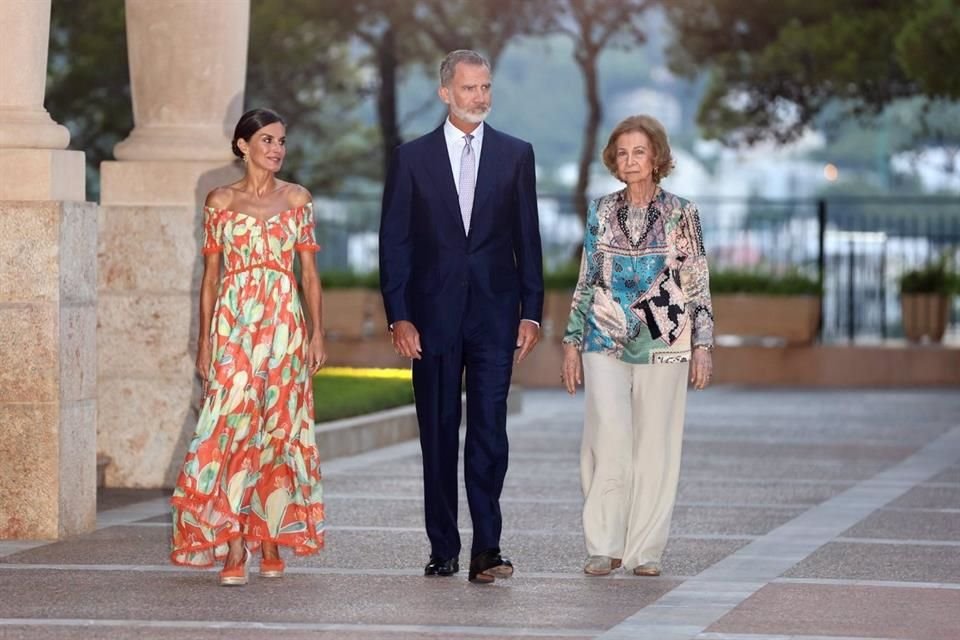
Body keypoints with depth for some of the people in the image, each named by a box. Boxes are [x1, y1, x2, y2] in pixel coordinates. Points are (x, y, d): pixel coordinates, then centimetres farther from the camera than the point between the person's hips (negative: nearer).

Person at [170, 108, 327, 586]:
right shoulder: (220, 201, 6)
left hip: (285, 324, 1)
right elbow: (211, 274, 7)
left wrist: (316, 332, 0)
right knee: (233, 427, -9)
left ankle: (272, 544, 9)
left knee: (279, 429, 1)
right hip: (233, 324, -1)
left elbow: (309, 271, 8)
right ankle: (233, 550, -10)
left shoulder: (297, 199, 8)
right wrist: (204, 340, 2)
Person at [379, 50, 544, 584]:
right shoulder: (413, 158, 5)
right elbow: (394, 242, 4)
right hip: (433, 315, 1)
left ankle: (486, 549, -10)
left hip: (494, 314, 0)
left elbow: (528, 238, 8)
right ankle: (444, 549, 12)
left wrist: (531, 312, 1)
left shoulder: (516, 155, 7)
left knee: (489, 430, -9)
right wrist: (399, 315, -5)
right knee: (438, 434, 5)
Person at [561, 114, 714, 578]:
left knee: (655, 443, -1)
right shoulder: (600, 212, 8)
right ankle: (603, 546, -4)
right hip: (605, 340, 1)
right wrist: (572, 341, 9)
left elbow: (698, 284, 4)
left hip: (663, 342, -1)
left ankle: (645, 549, 7)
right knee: (609, 437, -12)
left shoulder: (681, 214, 3)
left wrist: (702, 345, -1)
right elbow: (586, 281, 13)